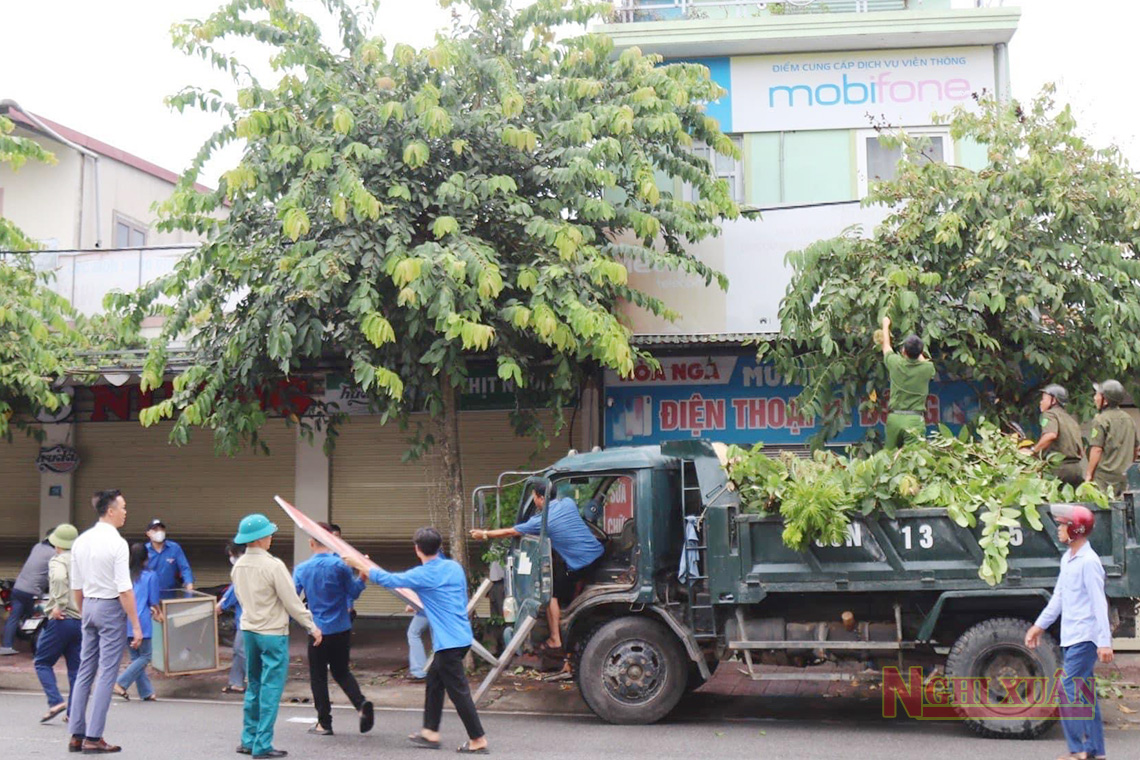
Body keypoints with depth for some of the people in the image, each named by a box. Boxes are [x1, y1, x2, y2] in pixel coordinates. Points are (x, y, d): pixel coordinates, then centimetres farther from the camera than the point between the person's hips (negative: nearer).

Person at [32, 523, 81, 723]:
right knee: (76, 667, 10)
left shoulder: (57, 561, -5)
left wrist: (59, 606, -21)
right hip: (82, 621, 6)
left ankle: (55, 701, -7)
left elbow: (59, 578, -28)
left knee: (42, 662, 8)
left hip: (61, 620, -5)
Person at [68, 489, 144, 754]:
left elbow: (76, 586, 12)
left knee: (85, 670, 13)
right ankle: (93, 738, 1)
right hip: (111, 607, -7)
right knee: (107, 674, -1)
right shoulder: (117, 543, -15)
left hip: (88, 606, 7)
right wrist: (136, 625, -14)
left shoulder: (81, 541, 7)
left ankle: (76, 735, 18)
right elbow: (125, 589, -18)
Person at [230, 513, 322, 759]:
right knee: (271, 689, 0)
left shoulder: (238, 566, 4)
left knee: (254, 686, 17)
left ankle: (248, 740, 22)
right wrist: (312, 627, -6)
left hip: (249, 630, 7)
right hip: (273, 633, -7)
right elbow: (292, 602, -15)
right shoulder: (273, 565, -18)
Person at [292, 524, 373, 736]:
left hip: (318, 630, -1)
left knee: (318, 676, 12)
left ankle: (324, 723, 14)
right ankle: (362, 703, -5)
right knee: (341, 671, 17)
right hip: (342, 629, 1)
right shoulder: (340, 565, -8)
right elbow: (353, 592, -3)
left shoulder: (301, 569, -4)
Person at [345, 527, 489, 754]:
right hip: (462, 636, 8)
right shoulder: (454, 567, 7)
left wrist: (358, 564, 10)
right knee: (433, 680, 19)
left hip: (449, 641, -8)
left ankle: (478, 741, 1)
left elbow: (386, 579, -3)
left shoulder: (422, 575, -12)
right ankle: (430, 733, 25)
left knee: (458, 690, -2)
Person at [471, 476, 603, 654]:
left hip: (580, 564, -7)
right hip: (598, 553, 7)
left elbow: (510, 532, 3)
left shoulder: (540, 521, -9)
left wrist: (484, 534, 17)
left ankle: (555, 642, 9)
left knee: (552, 594, 9)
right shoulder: (568, 502, 6)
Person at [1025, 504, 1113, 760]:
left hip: (1085, 638, -9)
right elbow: (1059, 597, 22)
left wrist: (1104, 641, -23)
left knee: (1070, 691, -9)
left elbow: (1099, 603, -19)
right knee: (1085, 694, 12)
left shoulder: (1088, 562, -15)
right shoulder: (1068, 559, 14)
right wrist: (1040, 625, 26)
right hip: (1071, 638, 9)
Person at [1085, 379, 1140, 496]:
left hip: (1104, 478, -7)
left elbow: (1097, 449, -14)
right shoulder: (1128, 419, 12)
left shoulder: (1101, 420, -10)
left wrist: (1089, 474, -10)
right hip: (1123, 476, 7)